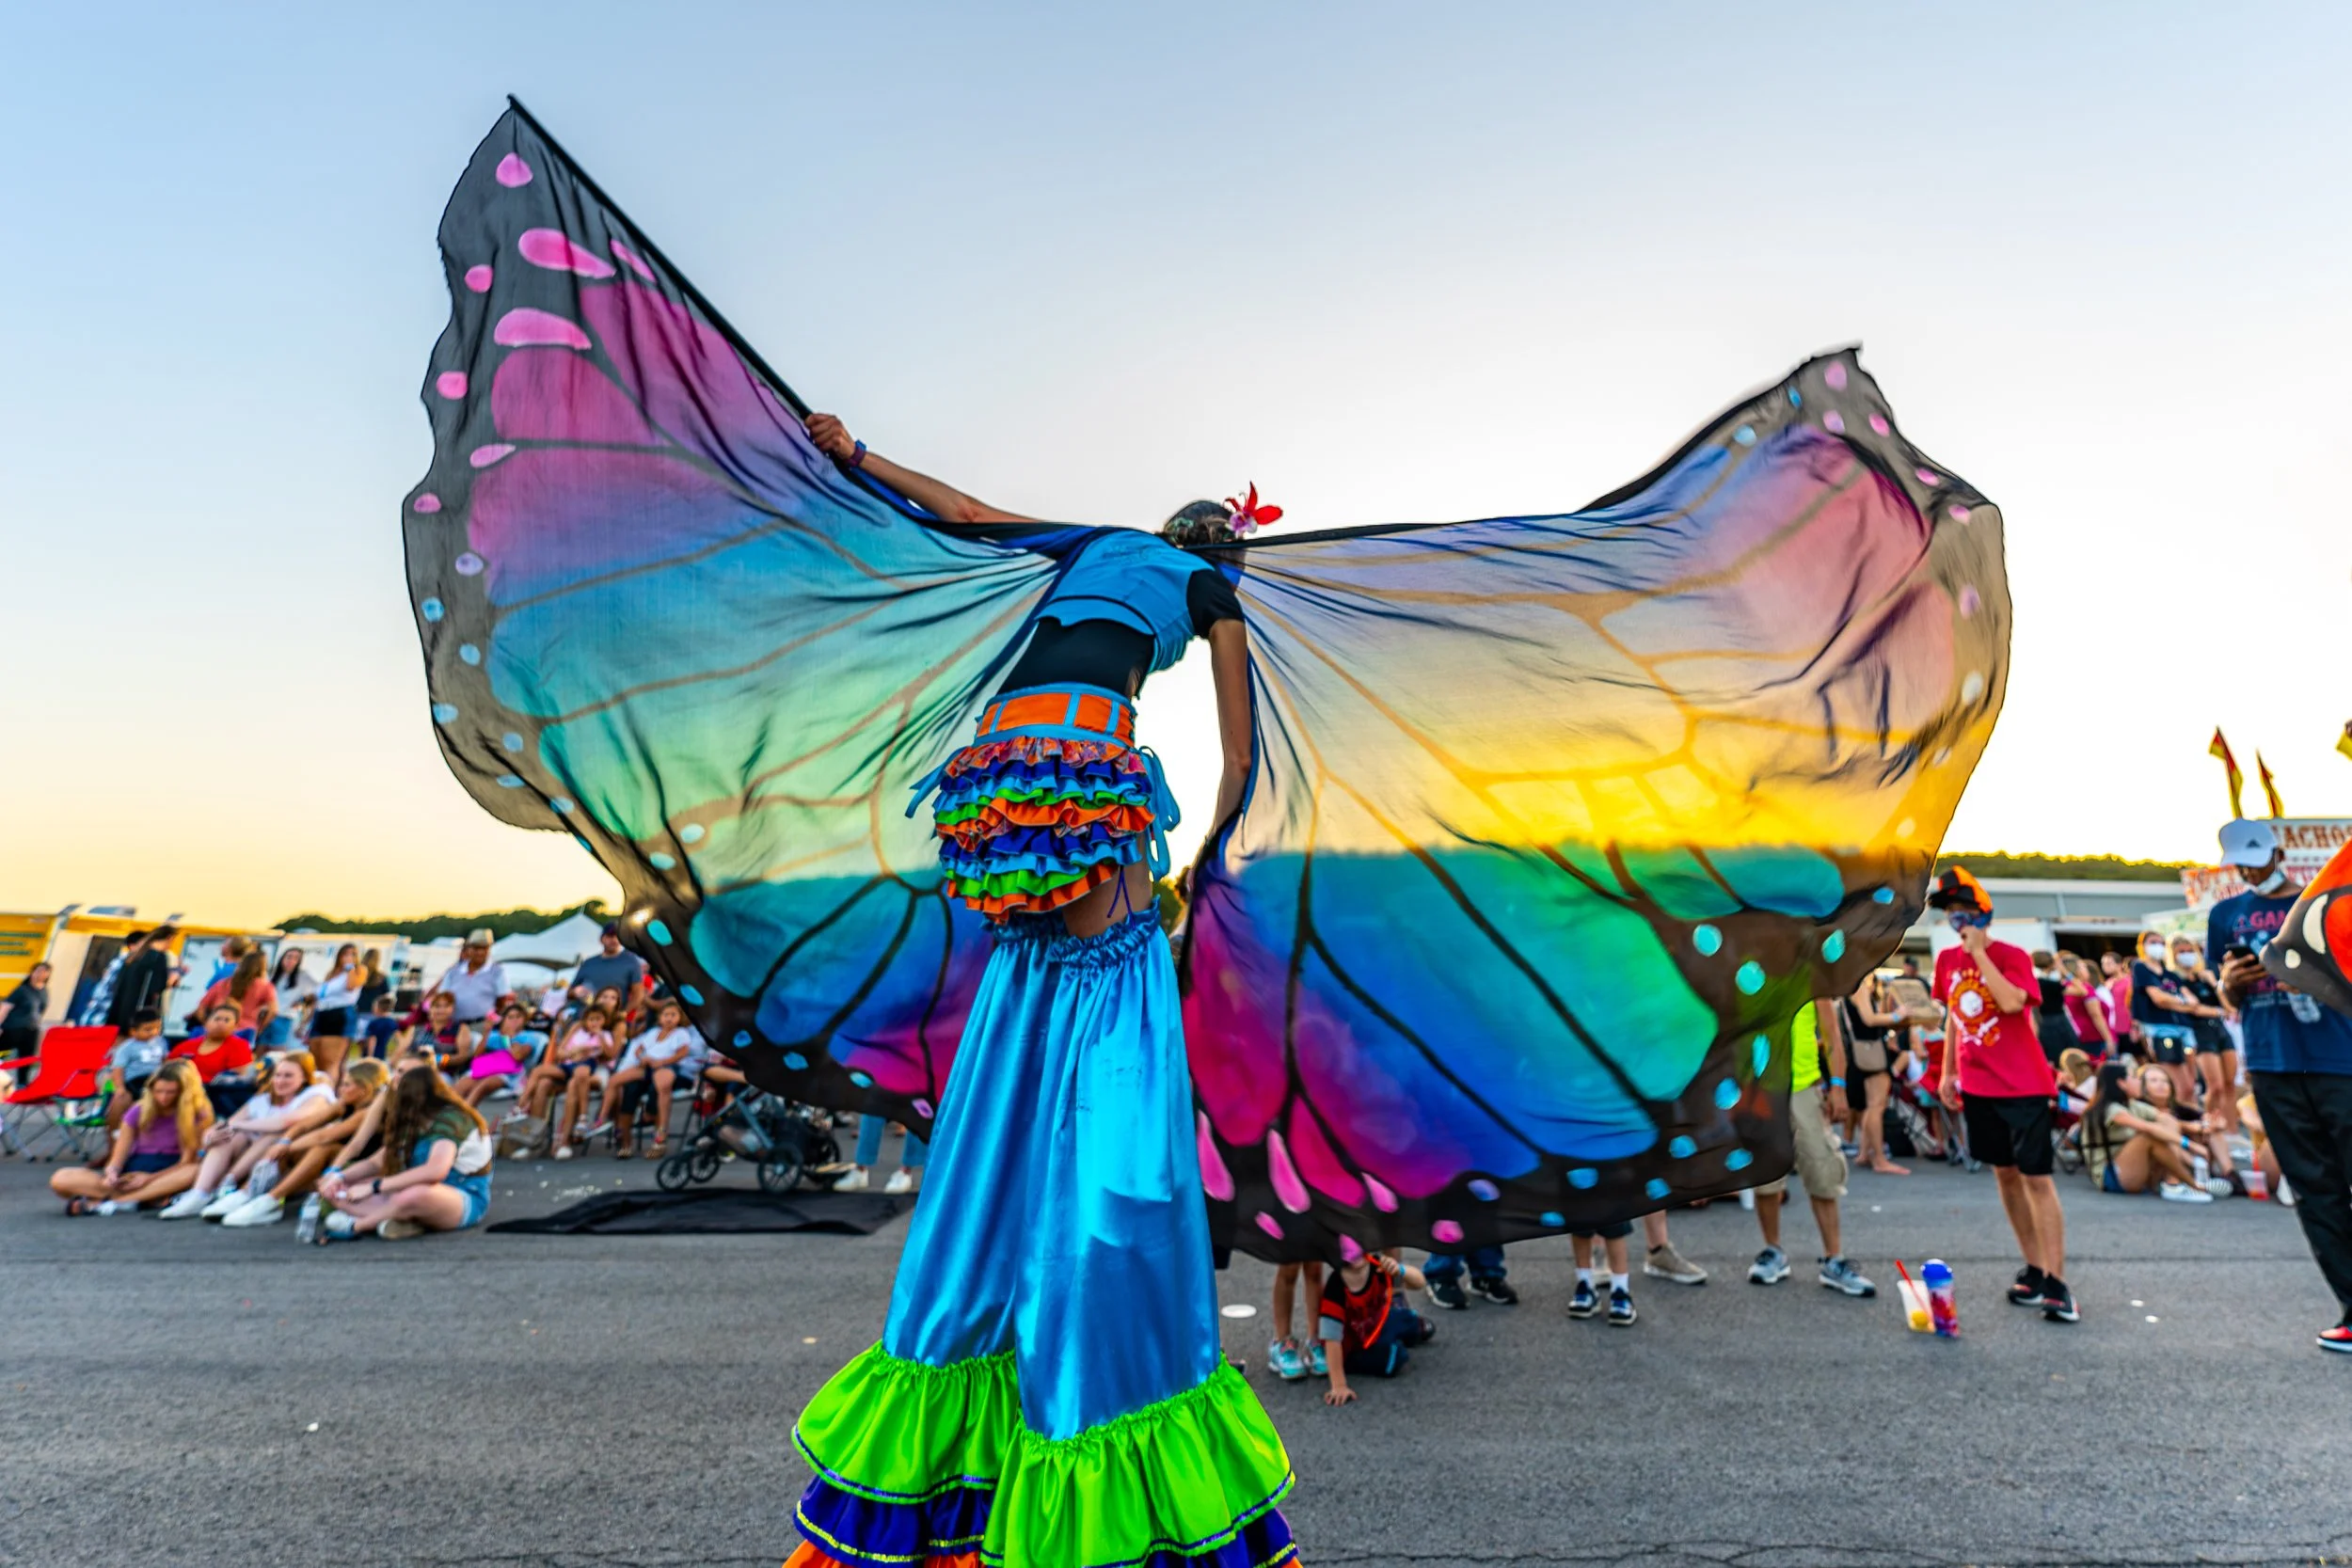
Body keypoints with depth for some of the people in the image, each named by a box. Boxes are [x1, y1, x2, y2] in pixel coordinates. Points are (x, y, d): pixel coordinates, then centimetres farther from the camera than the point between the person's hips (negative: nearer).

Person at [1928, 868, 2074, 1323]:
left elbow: (2011, 1002, -30)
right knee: (2005, 1174, 12)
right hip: (1977, 1086, 6)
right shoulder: (1947, 960, 5)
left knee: (2038, 1179, -4)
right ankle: (2034, 1268, 23)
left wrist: (1979, 952, -23)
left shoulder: (2013, 957, -11)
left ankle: (2056, 1282, 1)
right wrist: (1948, 1072, 13)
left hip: (2024, 1085, -6)